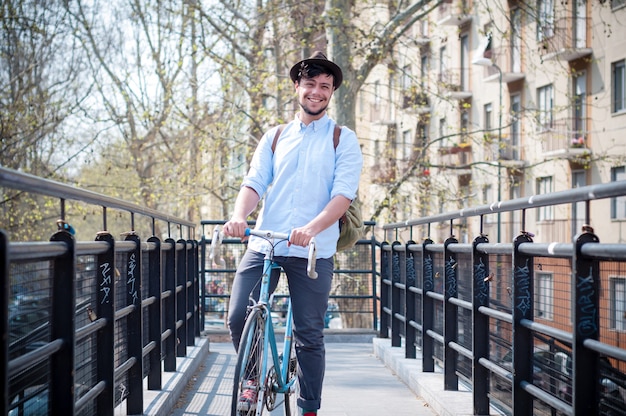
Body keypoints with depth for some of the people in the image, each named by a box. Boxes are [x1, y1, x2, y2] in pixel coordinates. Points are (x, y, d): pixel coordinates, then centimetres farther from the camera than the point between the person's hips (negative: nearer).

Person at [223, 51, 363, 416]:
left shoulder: (343, 140, 6)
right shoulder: (274, 138, 16)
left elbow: (344, 194, -7)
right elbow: (255, 183, 5)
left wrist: (312, 227, -25)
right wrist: (239, 216, -17)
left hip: (314, 251, -2)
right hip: (263, 245, 3)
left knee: (310, 336, 1)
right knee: (239, 317, -10)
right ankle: (255, 379, 16)